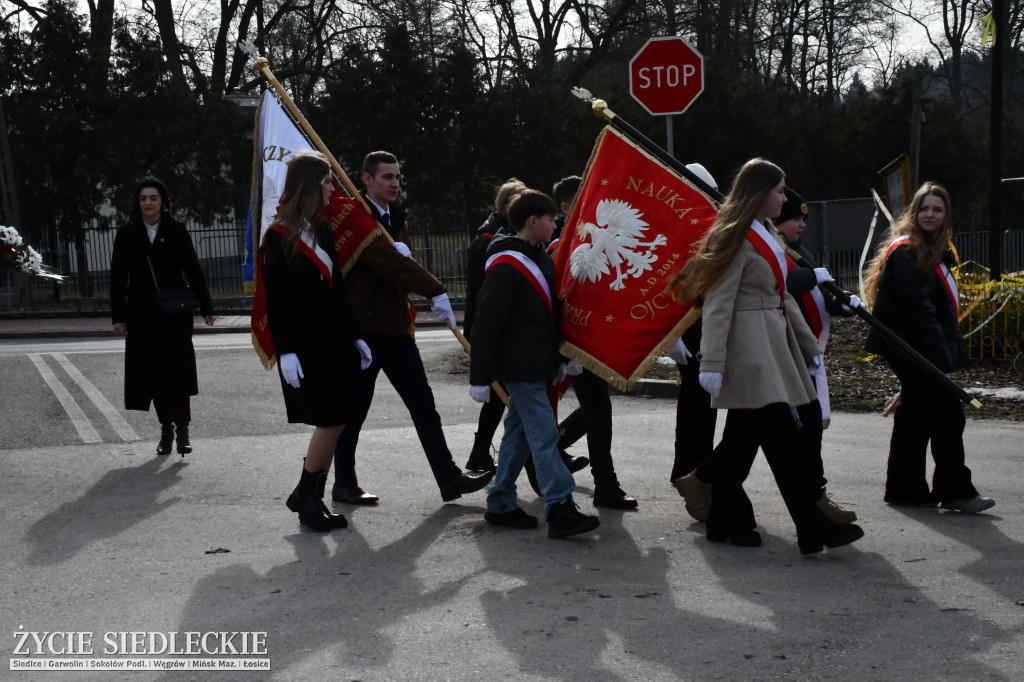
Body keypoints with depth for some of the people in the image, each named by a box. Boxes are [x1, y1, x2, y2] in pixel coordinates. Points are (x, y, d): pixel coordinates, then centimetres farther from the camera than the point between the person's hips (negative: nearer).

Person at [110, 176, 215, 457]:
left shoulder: (176, 231, 1)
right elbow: (118, 277, 5)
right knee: (153, 371, 4)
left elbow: (193, 271, 4)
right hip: (142, 315, 2)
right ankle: (166, 428, 14)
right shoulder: (127, 234, 4)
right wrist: (118, 316, 0)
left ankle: (182, 428, -6)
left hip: (176, 313, -2)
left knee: (177, 369, -9)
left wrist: (206, 307, 2)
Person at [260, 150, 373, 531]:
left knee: (333, 421, 6)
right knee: (332, 420, -9)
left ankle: (313, 500, 15)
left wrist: (354, 337, 15)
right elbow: (276, 300, -12)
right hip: (303, 345, -7)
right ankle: (304, 496, 6)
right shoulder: (279, 237, -8)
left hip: (332, 339, 8)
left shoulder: (321, 231, 14)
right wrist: (286, 352, -18)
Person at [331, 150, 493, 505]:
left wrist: (402, 251, -1)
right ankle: (344, 485, 14)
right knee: (355, 409, 1)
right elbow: (388, 261, -25)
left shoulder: (393, 218, 17)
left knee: (422, 402, 4)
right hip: (363, 326, -8)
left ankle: (449, 478, 6)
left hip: (396, 326, 8)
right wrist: (435, 291, -33)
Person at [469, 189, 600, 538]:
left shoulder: (542, 260, 14)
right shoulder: (504, 266, -15)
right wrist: (480, 377, -16)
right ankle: (560, 509, -12)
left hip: (538, 366, 9)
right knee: (544, 435, -11)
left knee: (519, 434, 13)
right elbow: (487, 322, -16)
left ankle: (500, 505, 21)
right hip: (519, 367, -9)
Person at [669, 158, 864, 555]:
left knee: (743, 435, 12)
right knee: (780, 436, -11)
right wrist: (712, 363, -21)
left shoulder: (766, 234, 19)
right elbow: (718, 303, -16)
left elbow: (782, 296, 24)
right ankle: (812, 530, -11)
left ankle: (725, 522, 18)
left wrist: (809, 346, 23)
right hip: (750, 346, -10)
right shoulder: (735, 237, -11)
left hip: (772, 342, 10)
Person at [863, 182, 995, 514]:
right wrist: (940, 356, -25)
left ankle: (905, 489, 17)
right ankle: (955, 490, -3)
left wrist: (949, 351, 14)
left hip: (918, 352, 10)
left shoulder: (934, 252, 18)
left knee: (914, 418, 12)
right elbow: (918, 308, -21)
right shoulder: (905, 252, -13)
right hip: (913, 349, -10)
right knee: (948, 415, -9)